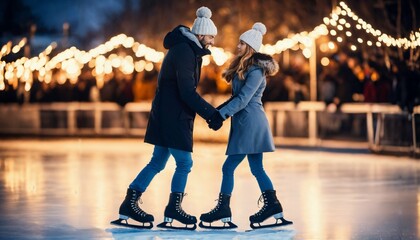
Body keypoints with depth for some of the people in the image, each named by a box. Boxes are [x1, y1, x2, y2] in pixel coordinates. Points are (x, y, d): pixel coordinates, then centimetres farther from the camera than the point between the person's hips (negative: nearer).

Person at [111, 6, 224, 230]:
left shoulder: (189, 50, 14)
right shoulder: (184, 51, -17)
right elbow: (187, 92, -23)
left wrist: (211, 112, 11)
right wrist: (211, 114, -20)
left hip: (172, 116, 10)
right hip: (172, 117, -10)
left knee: (158, 162, 13)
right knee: (184, 163, -3)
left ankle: (129, 204, 15)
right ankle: (173, 209, 8)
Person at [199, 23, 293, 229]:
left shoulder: (255, 70, -14)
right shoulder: (244, 67, 16)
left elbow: (243, 100, -20)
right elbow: (238, 97, 20)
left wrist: (220, 114, -22)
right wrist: (218, 110, 11)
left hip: (250, 122, -10)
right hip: (246, 123, 10)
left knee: (229, 166, -7)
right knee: (257, 168, 9)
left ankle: (223, 209, -3)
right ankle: (273, 206, 10)